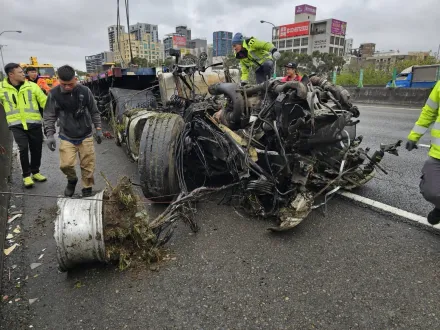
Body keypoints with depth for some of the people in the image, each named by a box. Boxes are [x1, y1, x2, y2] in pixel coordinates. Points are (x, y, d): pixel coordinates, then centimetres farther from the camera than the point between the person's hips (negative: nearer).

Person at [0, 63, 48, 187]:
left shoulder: (32, 86, 0)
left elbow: (44, 101, 2)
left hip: (34, 123, 2)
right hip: (17, 125, -1)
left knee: (36, 149, 8)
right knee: (23, 148, -10)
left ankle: (35, 172, 28)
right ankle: (26, 175, 7)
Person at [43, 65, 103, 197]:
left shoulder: (85, 91, -7)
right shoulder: (54, 94, -8)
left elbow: (94, 112, 3)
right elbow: (49, 116, -1)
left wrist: (98, 129, 2)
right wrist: (50, 135, -9)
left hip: (86, 136, 0)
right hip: (66, 138, 0)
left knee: (88, 165, 3)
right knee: (65, 164, -9)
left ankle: (87, 189, 23)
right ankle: (72, 180, 24)